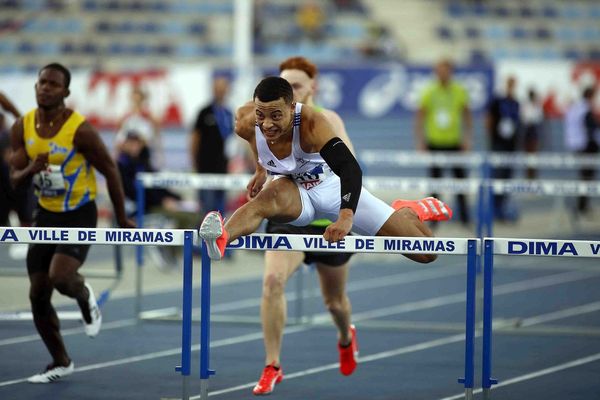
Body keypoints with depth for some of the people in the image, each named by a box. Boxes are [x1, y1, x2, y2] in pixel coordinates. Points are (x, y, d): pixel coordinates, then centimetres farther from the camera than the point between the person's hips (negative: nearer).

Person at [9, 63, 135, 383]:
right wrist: (31, 169, -25)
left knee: (60, 277, -27)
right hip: (46, 214, 6)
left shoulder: (80, 130, -19)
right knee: (38, 295, 5)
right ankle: (60, 362, 22)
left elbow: (110, 171, -9)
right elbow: (15, 178, -1)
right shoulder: (22, 128, -4)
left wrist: (122, 219, -2)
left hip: (79, 215, -5)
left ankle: (85, 296, 10)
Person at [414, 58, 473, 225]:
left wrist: (467, 139, 3)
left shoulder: (459, 91, 2)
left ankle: (464, 216, 9)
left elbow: (466, 115, 9)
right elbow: (420, 117, 3)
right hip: (434, 143, -1)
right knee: (435, 179, 3)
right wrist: (420, 142, -2)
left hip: (455, 142, 1)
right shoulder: (429, 92, -1)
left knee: (460, 177, 0)